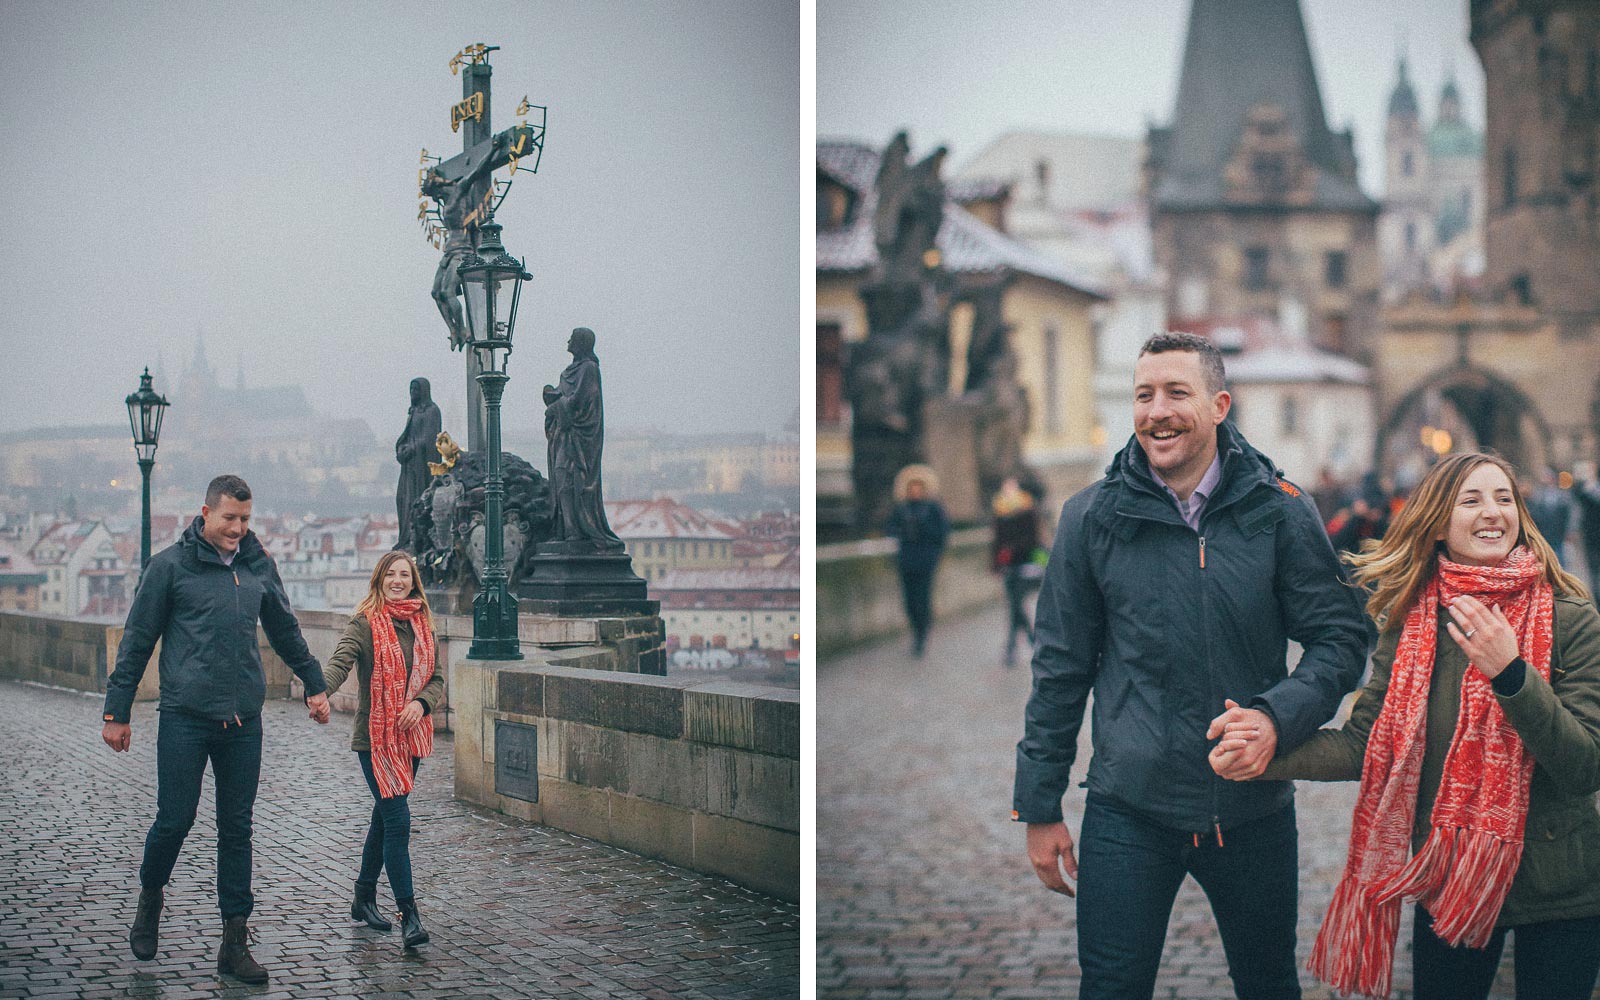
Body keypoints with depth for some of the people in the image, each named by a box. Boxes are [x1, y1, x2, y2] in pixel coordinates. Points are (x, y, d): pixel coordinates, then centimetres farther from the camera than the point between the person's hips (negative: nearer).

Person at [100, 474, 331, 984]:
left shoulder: (258, 565, 11)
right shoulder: (170, 565, -1)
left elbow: (285, 632, 24)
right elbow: (137, 640, 3)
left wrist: (315, 684, 28)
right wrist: (117, 711, 2)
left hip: (243, 719, 3)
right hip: (185, 717, -3)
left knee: (237, 829, 5)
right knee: (174, 820, -3)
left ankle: (235, 943, 9)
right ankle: (150, 896, 28)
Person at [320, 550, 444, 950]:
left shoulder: (422, 625, 10)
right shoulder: (365, 623, -7)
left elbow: (436, 678, 12)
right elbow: (340, 662, -22)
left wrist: (421, 703, -9)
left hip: (411, 737, 6)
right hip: (375, 737, -6)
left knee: (384, 818, 17)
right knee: (398, 820, -12)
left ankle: (364, 898, 32)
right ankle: (408, 914, -10)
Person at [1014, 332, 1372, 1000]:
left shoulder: (1279, 511, -2)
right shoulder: (1092, 518, -1)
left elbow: (1342, 637, 0)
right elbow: (1060, 668, 4)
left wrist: (1276, 717, -19)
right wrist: (1039, 806, 3)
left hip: (1254, 811, 1)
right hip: (1127, 812, 0)